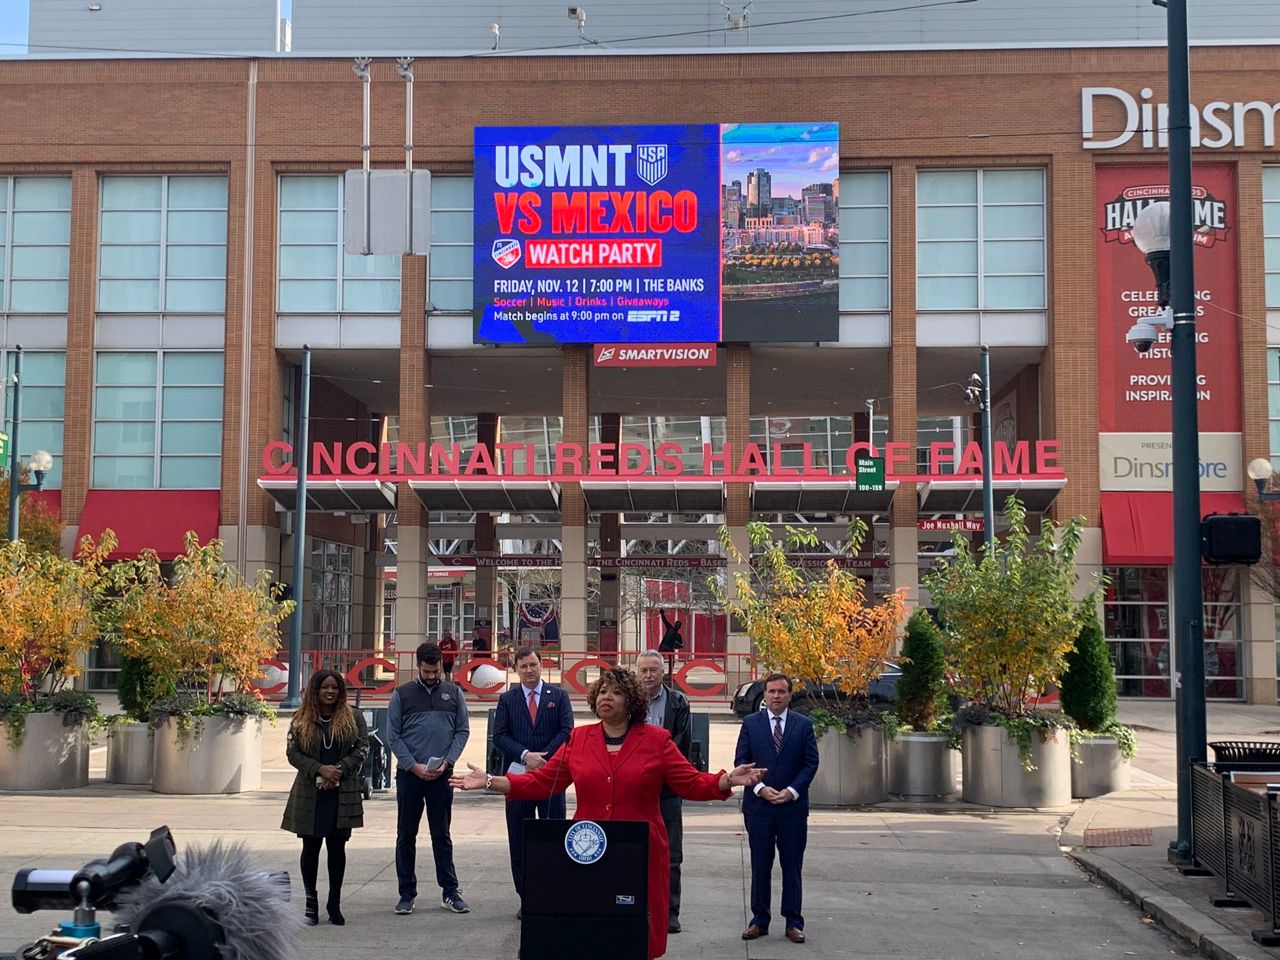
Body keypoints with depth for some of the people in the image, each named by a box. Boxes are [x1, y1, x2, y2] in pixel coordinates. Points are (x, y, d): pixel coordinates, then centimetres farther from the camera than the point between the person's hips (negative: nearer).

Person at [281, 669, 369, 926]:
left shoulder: (353, 718, 4)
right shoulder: (301, 720, 3)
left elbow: (362, 748, 1)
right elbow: (292, 752, -1)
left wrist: (340, 769, -12)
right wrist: (319, 769, -15)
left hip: (343, 792, 0)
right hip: (310, 793, 0)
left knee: (337, 847, 5)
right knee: (311, 847, 6)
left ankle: (334, 903, 13)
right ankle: (311, 902, 17)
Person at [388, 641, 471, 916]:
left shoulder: (453, 693, 6)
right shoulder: (402, 694, 2)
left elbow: (462, 731, 5)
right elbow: (394, 736, 1)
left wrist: (446, 762, -8)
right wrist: (414, 766, -9)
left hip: (442, 775, 1)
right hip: (409, 774, 0)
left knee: (442, 835, 7)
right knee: (406, 836, 4)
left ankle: (450, 891, 11)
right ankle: (407, 894, 11)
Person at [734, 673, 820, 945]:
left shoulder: (803, 725, 4)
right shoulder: (751, 723, 4)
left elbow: (811, 763, 1)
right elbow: (741, 760, 1)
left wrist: (791, 791, -11)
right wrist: (760, 788, -11)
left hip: (793, 805, 0)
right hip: (758, 804, 0)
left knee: (792, 866, 4)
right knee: (760, 866, 5)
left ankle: (793, 922, 10)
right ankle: (759, 920, 13)